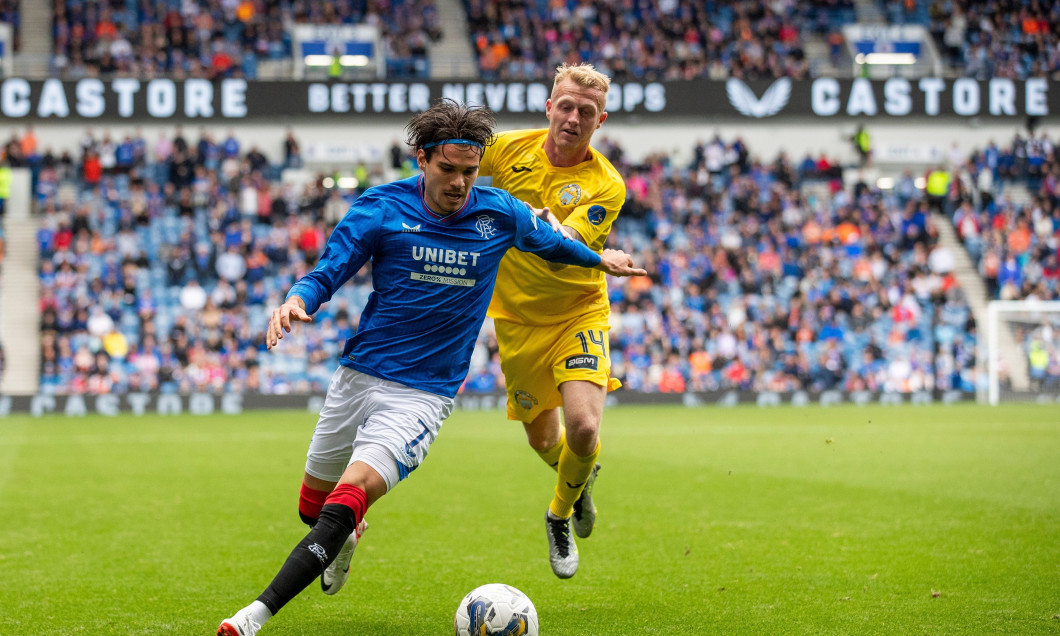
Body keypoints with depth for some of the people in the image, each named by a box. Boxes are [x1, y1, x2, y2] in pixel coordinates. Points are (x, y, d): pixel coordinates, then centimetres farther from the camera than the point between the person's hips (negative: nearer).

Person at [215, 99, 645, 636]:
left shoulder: (499, 214, -1)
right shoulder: (382, 207, -6)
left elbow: (548, 240, 20)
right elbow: (327, 273, -6)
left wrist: (600, 259, 33)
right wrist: (297, 300, -28)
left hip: (423, 394, -2)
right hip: (358, 376, 2)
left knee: (351, 494, -23)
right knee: (312, 506, 15)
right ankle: (346, 537, 54)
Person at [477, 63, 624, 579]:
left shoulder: (606, 186, -16)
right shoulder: (506, 150, -8)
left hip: (579, 314, -3)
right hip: (517, 318, 3)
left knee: (583, 427, -22)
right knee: (542, 438, 10)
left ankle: (560, 516, 8)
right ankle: (582, 478, 48)